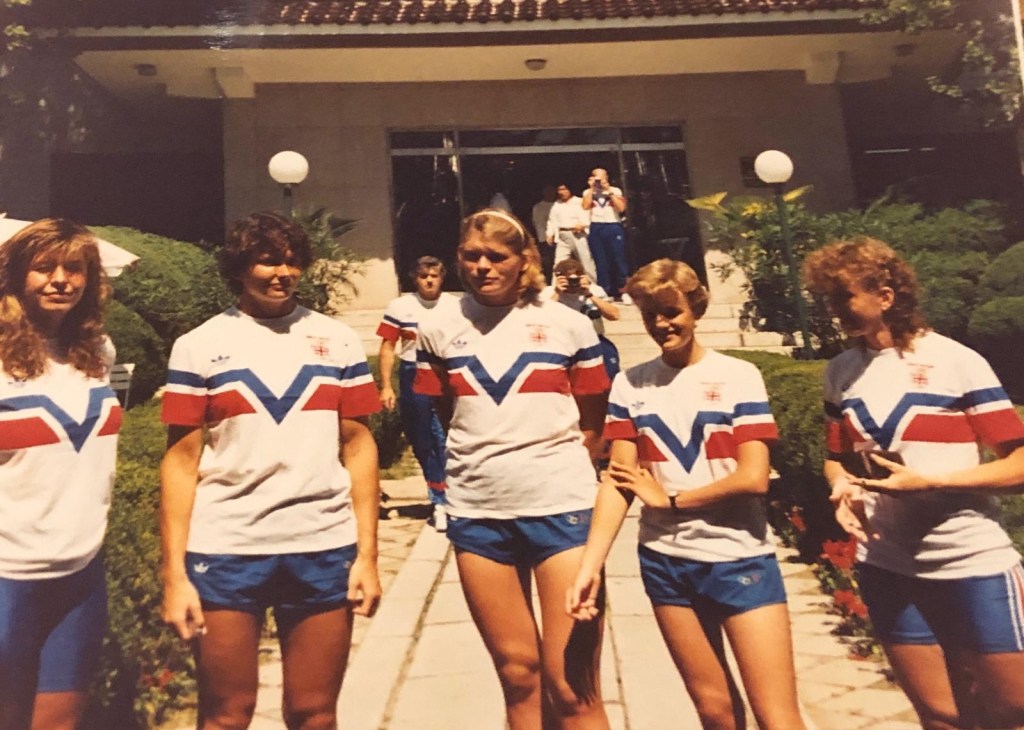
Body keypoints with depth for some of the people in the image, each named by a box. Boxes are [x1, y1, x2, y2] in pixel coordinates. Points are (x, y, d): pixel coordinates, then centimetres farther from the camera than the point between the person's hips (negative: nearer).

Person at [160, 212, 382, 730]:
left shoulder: (337, 340, 7)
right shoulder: (199, 346, 3)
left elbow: (357, 446, 6)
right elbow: (182, 460, 1)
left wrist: (367, 554, 0)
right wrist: (174, 574, -5)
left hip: (326, 549, 1)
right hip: (224, 551, -1)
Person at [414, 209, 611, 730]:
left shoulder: (568, 326, 2)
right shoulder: (439, 331, 6)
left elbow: (593, 425, 8)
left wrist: (556, 467, 2)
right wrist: (486, 461, 11)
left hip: (562, 506, -2)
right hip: (477, 512, 2)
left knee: (572, 685, -1)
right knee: (517, 674, 13)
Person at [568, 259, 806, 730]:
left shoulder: (738, 376, -5)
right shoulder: (629, 385, 2)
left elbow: (753, 478, -12)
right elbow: (618, 480, -3)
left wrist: (668, 498, -5)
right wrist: (591, 564, -14)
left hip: (740, 558, -2)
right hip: (665, 562, 3)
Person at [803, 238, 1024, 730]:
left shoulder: (957, 362, -8)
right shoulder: (840, 372, 5)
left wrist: (929, 481, -20)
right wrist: (842, 488, -5)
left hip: (973, 563, -3)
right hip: (887, 567, 4)